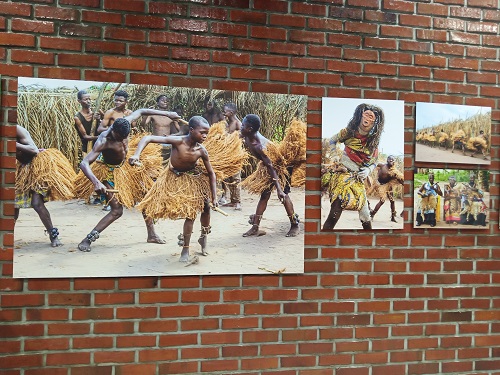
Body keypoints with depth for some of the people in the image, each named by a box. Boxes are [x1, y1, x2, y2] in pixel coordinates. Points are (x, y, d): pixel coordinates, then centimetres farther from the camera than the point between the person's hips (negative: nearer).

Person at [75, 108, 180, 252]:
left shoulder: (124, 125, -21)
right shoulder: (104, 141, -36)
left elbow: (140, 111, -4)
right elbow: (84, 163, -42)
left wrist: (167, 113, -4)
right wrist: (96, 182, -57)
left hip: (125, 166, 7)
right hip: (109, 172, -7)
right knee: (117, 210, -12)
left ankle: (151, 235, 21)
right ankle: (87, 239, -2)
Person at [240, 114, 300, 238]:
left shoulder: (259, 146, -36)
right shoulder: (248, 138, -13)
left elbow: (271, 167, -36)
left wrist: (279, 188, -38)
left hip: (280, 165, -9)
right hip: (271, 165, 9)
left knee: (284, 195, -6)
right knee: (264, 195, 7)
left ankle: (295, 225, 10)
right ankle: (255, 228, 10)